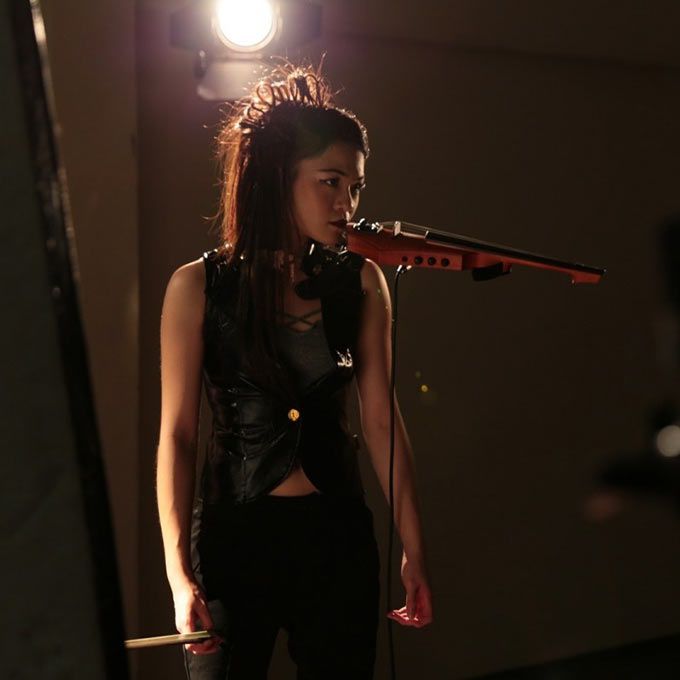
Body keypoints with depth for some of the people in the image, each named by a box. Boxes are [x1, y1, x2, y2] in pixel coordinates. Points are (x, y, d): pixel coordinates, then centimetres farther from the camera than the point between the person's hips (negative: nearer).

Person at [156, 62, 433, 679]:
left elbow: (381, 420, 2)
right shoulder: (199, 286, -6)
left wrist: (413, 549, 0)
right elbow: (177, 433, -6)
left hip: (339, 534, 2)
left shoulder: (361, 282, 0)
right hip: (234, 535, -2)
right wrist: (180, 574, -12)